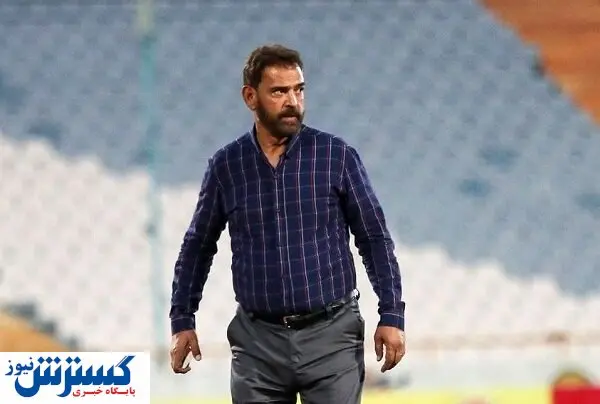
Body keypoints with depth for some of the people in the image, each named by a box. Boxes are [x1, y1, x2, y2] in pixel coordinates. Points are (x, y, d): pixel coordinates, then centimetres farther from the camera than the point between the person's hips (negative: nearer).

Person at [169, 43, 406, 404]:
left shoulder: (337, 156, -2)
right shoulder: (226, 165, 4)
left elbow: (375, 238, 1)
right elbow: (198, 246, 15)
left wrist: (392, 315, -5)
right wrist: (182, 321, 11)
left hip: (330, 335, -2)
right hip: (258, 341, 2)